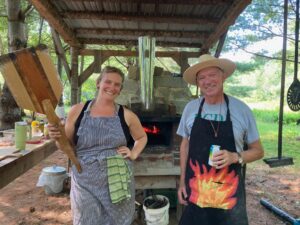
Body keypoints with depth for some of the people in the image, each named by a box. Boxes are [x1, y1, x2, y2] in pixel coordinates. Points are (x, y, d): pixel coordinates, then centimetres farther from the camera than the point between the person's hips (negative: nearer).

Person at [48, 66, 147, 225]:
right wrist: (57, 137, -15)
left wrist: (134, 154, -1)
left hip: (118, 183, 1)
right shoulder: (78, 111, -3)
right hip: (85, 183, -1)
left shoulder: (126, 115, -2)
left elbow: (142, 137, 15)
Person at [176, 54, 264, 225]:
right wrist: (182, 182, 6)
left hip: (229, 192, -1)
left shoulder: (241, 109, -9)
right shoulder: (190, 108, -2)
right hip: (195, 191, 2)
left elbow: (258, 151, 0)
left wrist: (235, 157, -20)